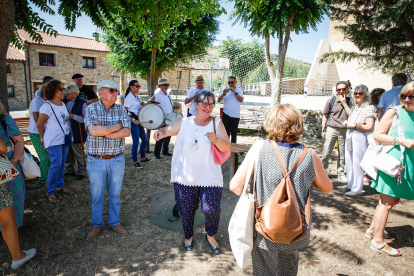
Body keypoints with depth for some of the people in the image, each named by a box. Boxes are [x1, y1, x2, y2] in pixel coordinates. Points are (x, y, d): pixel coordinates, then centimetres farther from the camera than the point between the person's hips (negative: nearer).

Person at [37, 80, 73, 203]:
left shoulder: (63, 104, 12)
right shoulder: (47, 106, -12)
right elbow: (40, 125, -8)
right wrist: (43, 138, 1)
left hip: (64, 139, 7)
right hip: (54, 141, -7)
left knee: (61, 164, 13)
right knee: (56, 164, -10)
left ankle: (60, 186, 26)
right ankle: (50, 192, 2)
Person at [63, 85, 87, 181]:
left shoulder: (82, 103, -10)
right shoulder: (64, 102, 10)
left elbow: (86, 119, -14)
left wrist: (73, 116, -20)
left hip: (77, 134, -7)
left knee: (79, 154, 3)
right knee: (68, 153, 16)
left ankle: (81, 172, 16)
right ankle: (70, 170, 32)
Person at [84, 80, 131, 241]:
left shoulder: (121, 110, 0)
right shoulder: (91, 109, -6)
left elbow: (127, 132, -12)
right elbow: (92, 130, -22)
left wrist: (103, 132, -17)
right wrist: (116, 127, -15)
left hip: (117, 160, 2)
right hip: (96, 160, -1)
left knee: (115, 194, 14)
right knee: (97, 195, 11)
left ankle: (115, 222, 32)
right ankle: (97, 225, 31)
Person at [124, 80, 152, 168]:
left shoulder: (136, 97, 14)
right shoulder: (129, 97, -12)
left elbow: (143, 104, 16)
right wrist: (133, 120, -24)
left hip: (139, 121, 9)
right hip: (133, 122, -9)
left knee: (145, 139, 15)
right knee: (136, 142, -5)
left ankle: (143, 158, 30)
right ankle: (135, 162, 7)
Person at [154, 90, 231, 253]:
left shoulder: (217, 123, -1)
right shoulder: (185, 123, 4)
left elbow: (226, 148, -6)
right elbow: (167, 130, 13)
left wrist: (216, 139, -27)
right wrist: (160, 132, -11)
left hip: (210, 177, -1)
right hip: (185, 177, 2)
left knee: (212, 209, -7)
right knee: (186, 209, 13)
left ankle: (210, 236, 28)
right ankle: (188, 236, 43)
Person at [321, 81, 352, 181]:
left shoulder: (349, 101, 6)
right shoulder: (331, 100, 3)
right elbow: (325, 116, 7)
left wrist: (344, 103, -8)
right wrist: (323, 130, 4)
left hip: (344, 130, 2)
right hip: (331, 129, -1)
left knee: (343, 154, 8)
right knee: (326, 153, -4)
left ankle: (341, 173, 23)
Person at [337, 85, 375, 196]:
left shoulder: (368, 108, -8)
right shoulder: (354, 108, 15)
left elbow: (369, 127, -15)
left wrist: (354, 125, -15)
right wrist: (346, 122, 9)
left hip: (359, 138, -8)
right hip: (349, 136, 8)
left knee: (357, 164, -4)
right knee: (349, 162, 13)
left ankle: (357, 188, 5)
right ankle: (350, 184, 26)